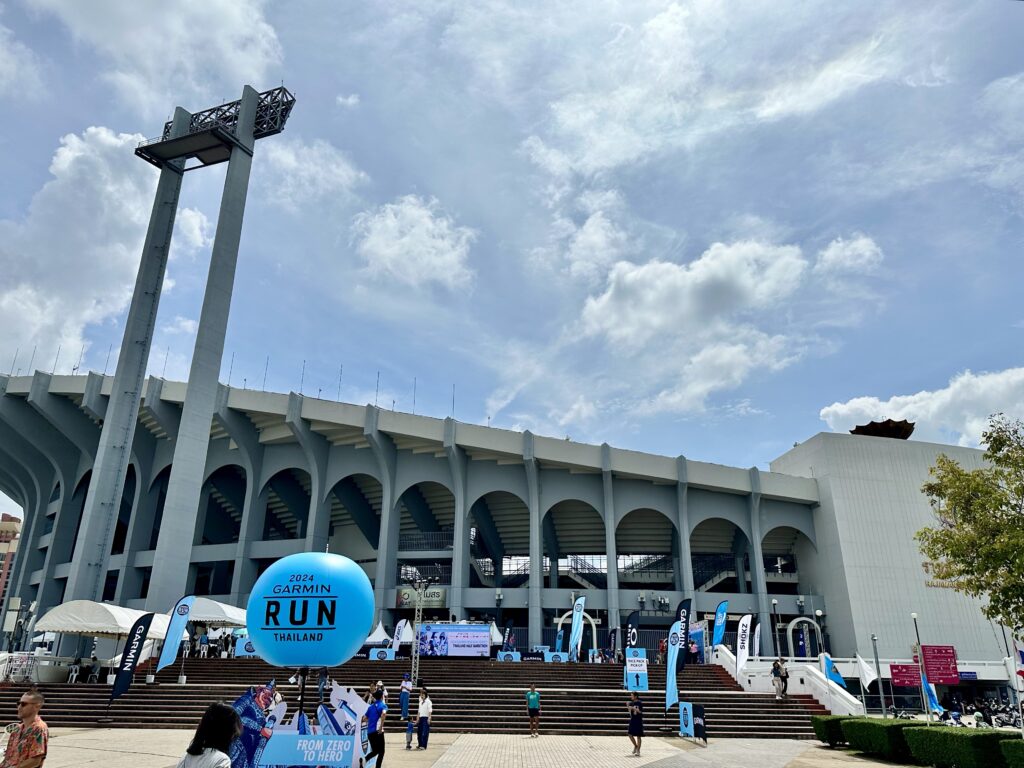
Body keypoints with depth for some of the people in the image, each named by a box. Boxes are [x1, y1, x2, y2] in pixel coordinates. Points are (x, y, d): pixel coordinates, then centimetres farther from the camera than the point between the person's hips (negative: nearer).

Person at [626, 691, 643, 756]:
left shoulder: (639, 703, -9)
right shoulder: (631, 703, 8)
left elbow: (640, 711, -15)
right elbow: (629, 711, 14)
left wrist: (633, 708, -23)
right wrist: (627, 705, -2)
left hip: (638, 720, -6)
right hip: (632, 720, 6)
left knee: (638, 736, 0)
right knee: (630, 734, 1)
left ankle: (638, 750, 8)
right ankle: (635, 746, 23)